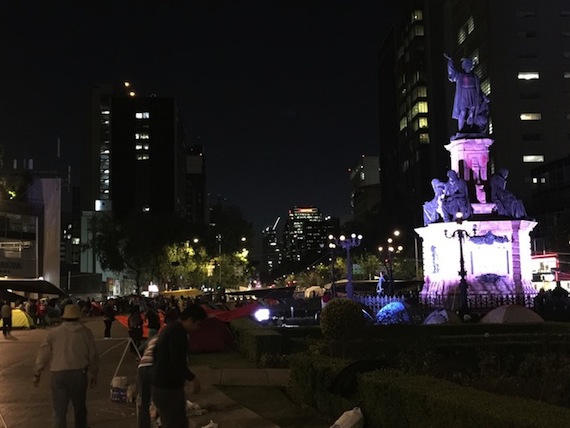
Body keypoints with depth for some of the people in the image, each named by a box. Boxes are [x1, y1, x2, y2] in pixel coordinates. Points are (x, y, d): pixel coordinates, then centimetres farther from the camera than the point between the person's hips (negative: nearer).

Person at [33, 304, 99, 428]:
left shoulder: (53, 333, 0)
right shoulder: (85, 332, 1)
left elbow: (43, 355, 1)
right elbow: (93, 355, 3)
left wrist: (37, 374, 11)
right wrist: (93, 374, 14)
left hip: (58, 375, -1)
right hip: (79, 373, 1)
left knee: (59, 409, 6)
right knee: (80, 406, 20)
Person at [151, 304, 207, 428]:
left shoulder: (171, 328, 12)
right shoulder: (178, 331, -20)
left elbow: (156, 352, 23)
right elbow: (178, 361, -26)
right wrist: (192, 378, -14)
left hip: (164, 384, 10)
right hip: (168, 388, -10)